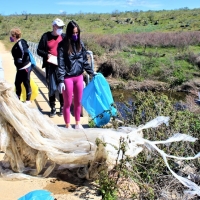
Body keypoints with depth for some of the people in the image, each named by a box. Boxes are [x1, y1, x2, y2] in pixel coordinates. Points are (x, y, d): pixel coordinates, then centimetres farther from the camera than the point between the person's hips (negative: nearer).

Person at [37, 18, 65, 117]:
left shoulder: (64, 37, 3)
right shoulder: (46, 36, -1)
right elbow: (39, 50, 2)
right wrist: (47, 55, -15)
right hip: (50, 66, -1)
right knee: (52, 88, 4)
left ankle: (62, 107, 21)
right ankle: (53, 108, 18)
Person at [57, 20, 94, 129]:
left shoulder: (80, 43, 4)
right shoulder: (63, 45, -9)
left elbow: (84, 61, 12)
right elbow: (61, 64, -12)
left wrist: (92, 73, 10)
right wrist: (61, 81, -17)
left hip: (79, 77, 4)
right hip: (68, 78, -4)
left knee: (78, 102, 14)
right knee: (67, 103, 8)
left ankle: (78, 123, 30)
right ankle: (68, 126, 21)